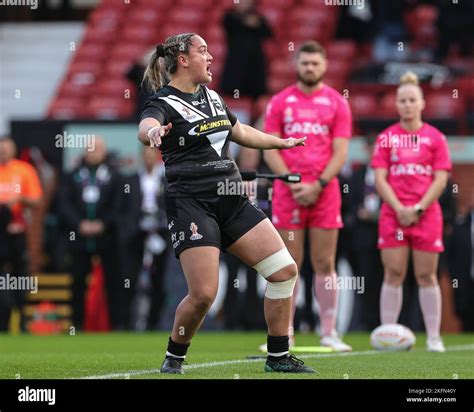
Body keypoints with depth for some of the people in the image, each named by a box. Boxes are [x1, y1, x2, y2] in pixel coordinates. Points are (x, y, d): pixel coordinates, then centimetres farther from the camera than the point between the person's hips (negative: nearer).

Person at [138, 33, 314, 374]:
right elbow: (146, 127, -32)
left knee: (285, 270, 0)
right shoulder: (164, 102, -8)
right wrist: (153, 132, -56)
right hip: (192, 204, -8)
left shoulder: (212, 97, 17)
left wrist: (281, 142, 47)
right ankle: (174, 357, 10)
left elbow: (240, 132, 35)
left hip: (233, 202, 8)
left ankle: (278, 357, 11)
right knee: (203, 293, -16)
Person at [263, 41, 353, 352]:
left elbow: (340, 153, 0)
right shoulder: (280, 102, 6)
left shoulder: (336, 103, 5)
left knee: (325, 264, 1)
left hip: (324, 192, 0)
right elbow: (270, 150, 2)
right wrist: (293, 184, -10)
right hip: (288, 192, 0)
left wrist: (318, 185, -12)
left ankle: (329, 333, 6)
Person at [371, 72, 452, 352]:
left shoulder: (435, 137, 4)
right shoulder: (386, 138, 6)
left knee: (427, 276, 2)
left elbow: (441, 179, -1)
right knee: (393, 275, -1)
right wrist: (399, 208, -12)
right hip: (393, 214, 0)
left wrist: (418, 208, -11)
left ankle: (434, 338, 6)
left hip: (427, 214, 0)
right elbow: (380, 179, 1)